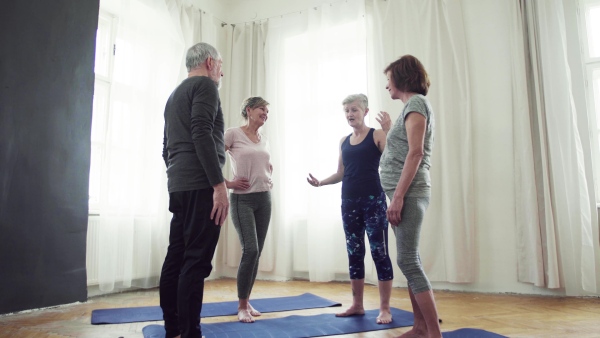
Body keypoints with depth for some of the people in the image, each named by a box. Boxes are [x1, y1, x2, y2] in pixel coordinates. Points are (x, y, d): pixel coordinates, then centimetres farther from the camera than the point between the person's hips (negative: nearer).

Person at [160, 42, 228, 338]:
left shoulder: (175, 94, 25)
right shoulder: (205, 85, -2)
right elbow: (201, 135, -18)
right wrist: (219, 184, -21)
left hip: (179, 186, 9)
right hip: (200, 185, -9)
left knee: (176, 259, 10)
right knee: (195, 262, -9)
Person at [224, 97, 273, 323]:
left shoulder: (264, 141, 13)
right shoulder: (233, 134, -6)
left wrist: (269, 180, 12)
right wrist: (226, 183, -13)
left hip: (264, 199, 6)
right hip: (242, 199, -6)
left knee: (256, 253, 7)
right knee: (250, 250, -14)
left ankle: (246, 301, 21)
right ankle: (241, 307, 1)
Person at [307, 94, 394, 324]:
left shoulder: (378, 135, -1)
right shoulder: (343, 141, 14)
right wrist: (320, 183, 2)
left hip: (374, 200, -6)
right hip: (349, 202, 6)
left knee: (379, 253, -3)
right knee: (354, 253, 10)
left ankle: (385, 309, 7)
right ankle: (357, 305, 21)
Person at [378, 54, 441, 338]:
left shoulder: (416, 103, -6)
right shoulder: (413, 106, 22)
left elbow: (415, 152, -18)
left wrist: (398, 197, -23)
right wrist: (389, 131, 31)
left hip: (409, 192, -10)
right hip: (406, 193, 10)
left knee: (408, 261, -10)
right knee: (410, 261, 10)